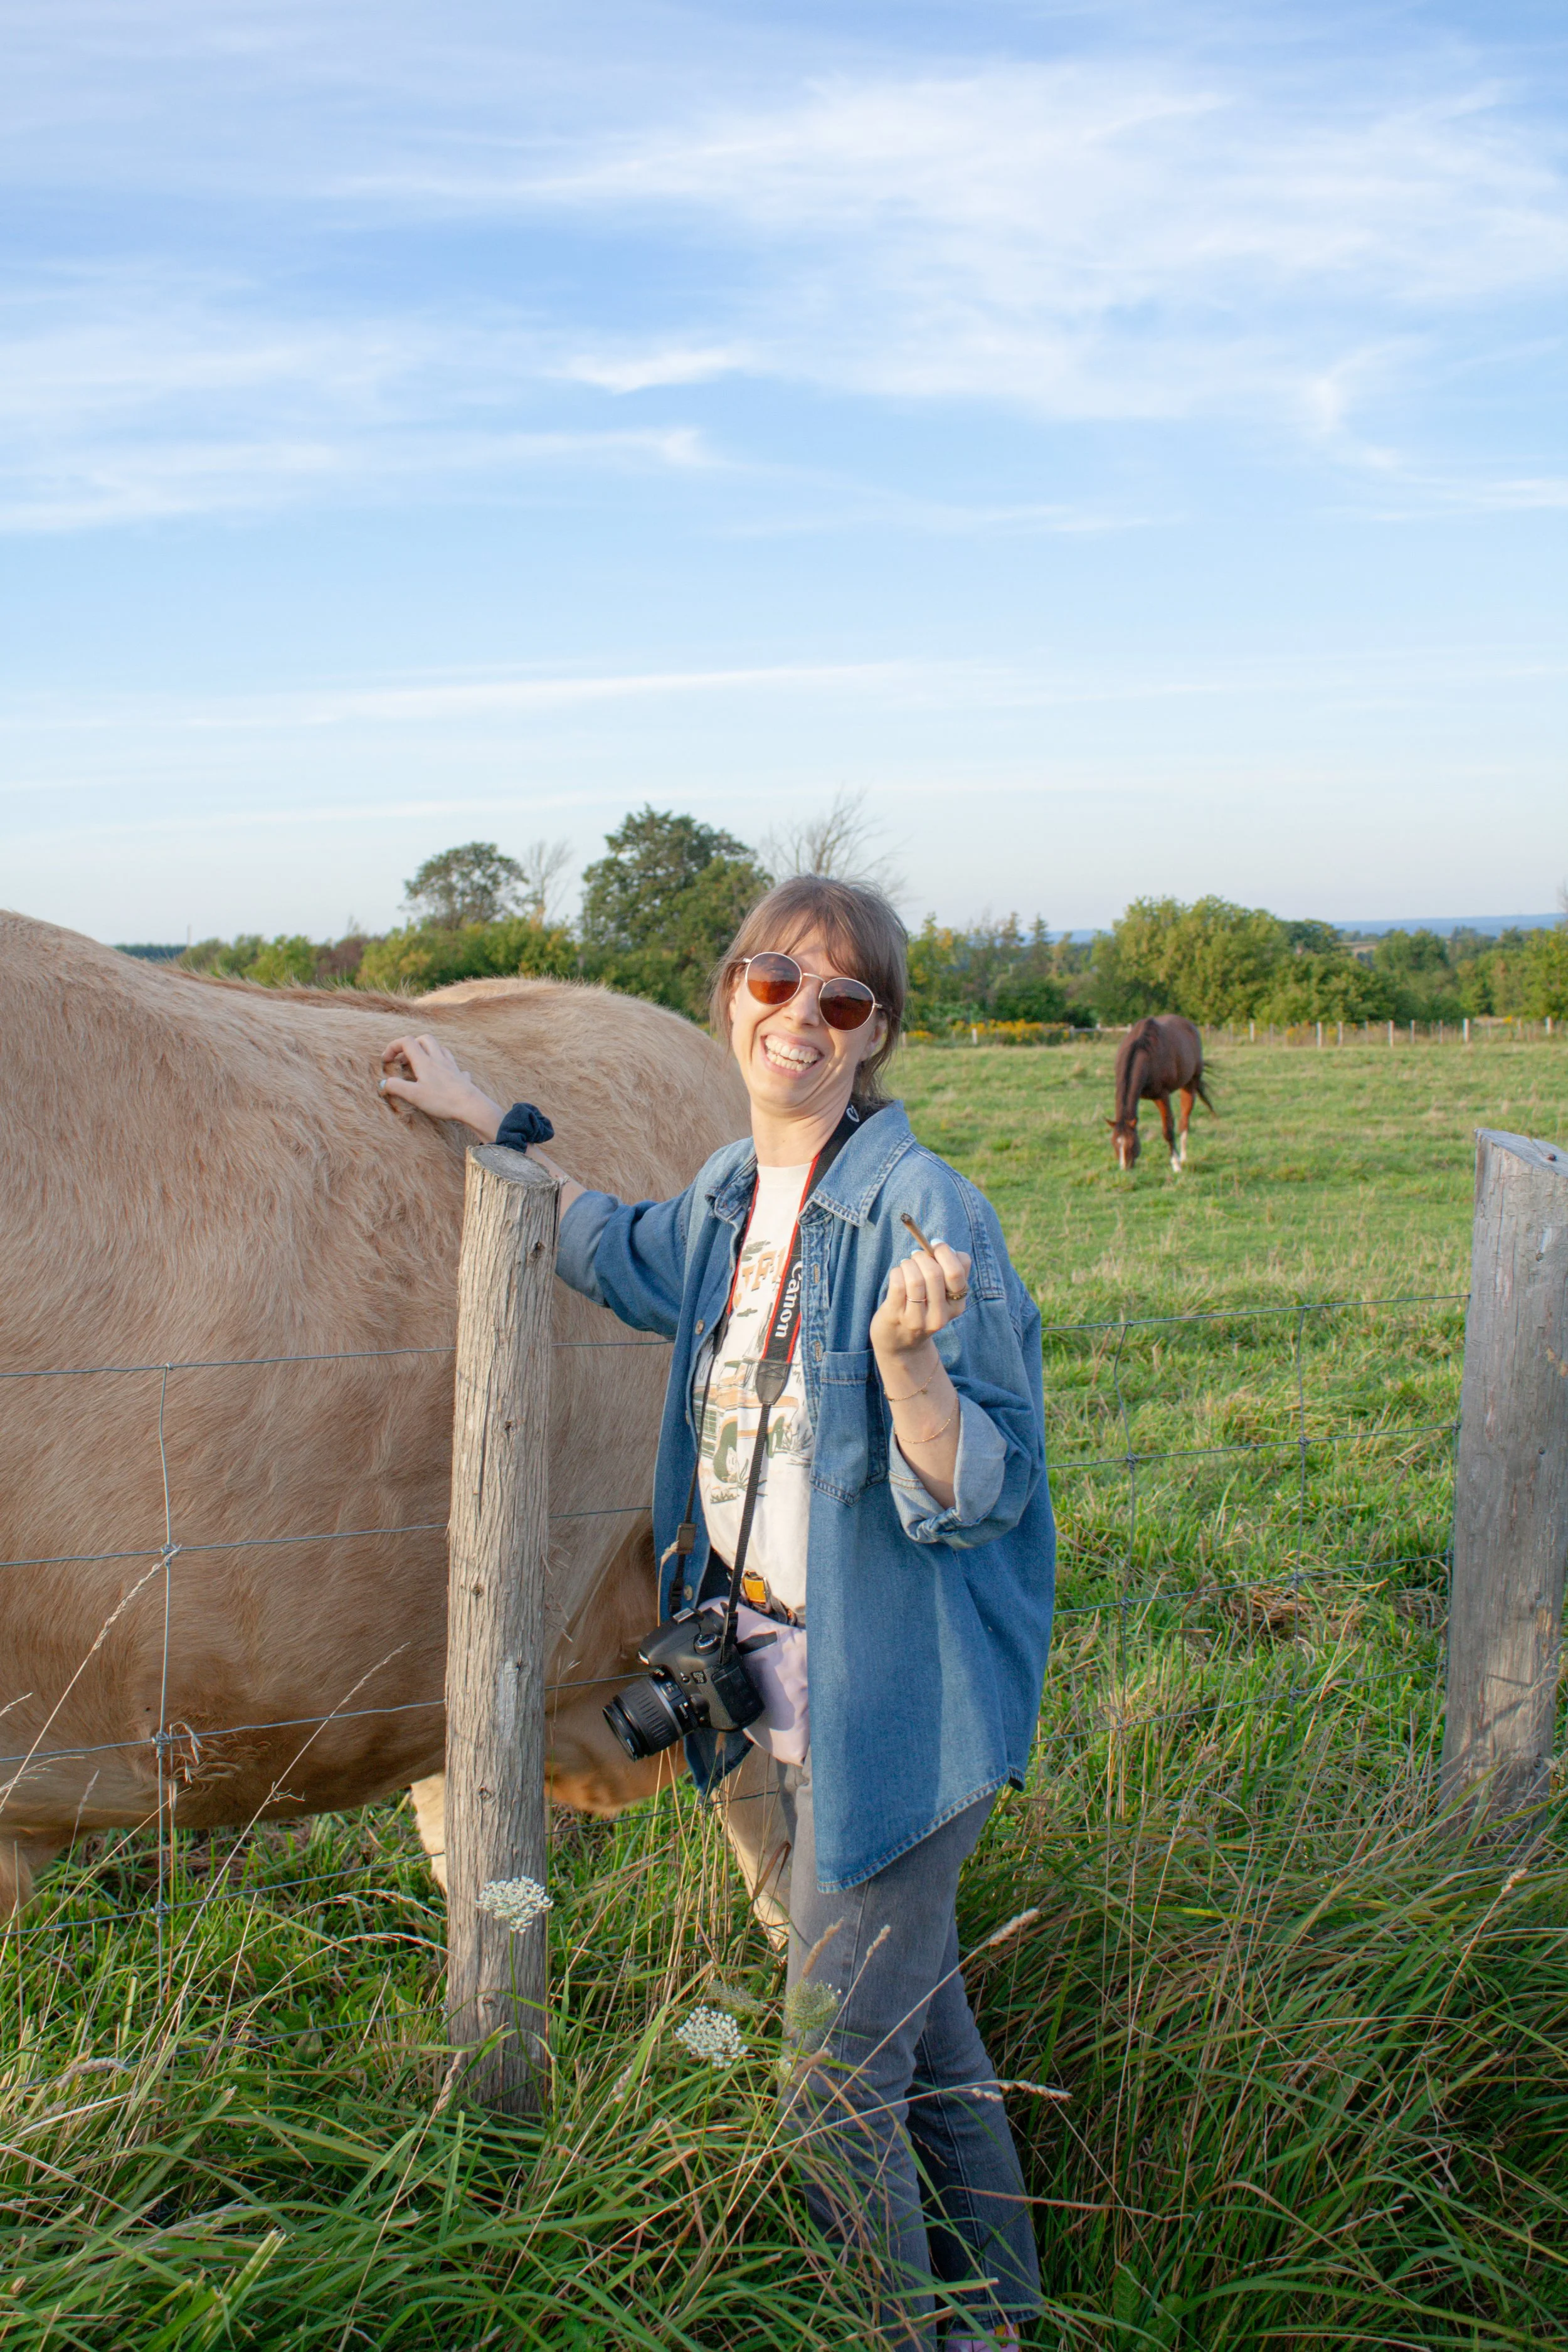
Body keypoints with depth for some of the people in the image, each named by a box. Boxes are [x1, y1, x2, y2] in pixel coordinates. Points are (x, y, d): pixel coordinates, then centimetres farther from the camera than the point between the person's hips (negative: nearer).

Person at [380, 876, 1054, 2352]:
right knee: (914, 2007, 25)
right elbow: (634, 1262, 25)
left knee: (836, 2088, 3)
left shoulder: (924, 1213, -21)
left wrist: (905, 1352, -40)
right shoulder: (732, 1194, 2)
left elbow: (977, 1497, -22)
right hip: (777, 1690, 8)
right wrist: (486, 1121, 25)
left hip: (897, 1709, -8)